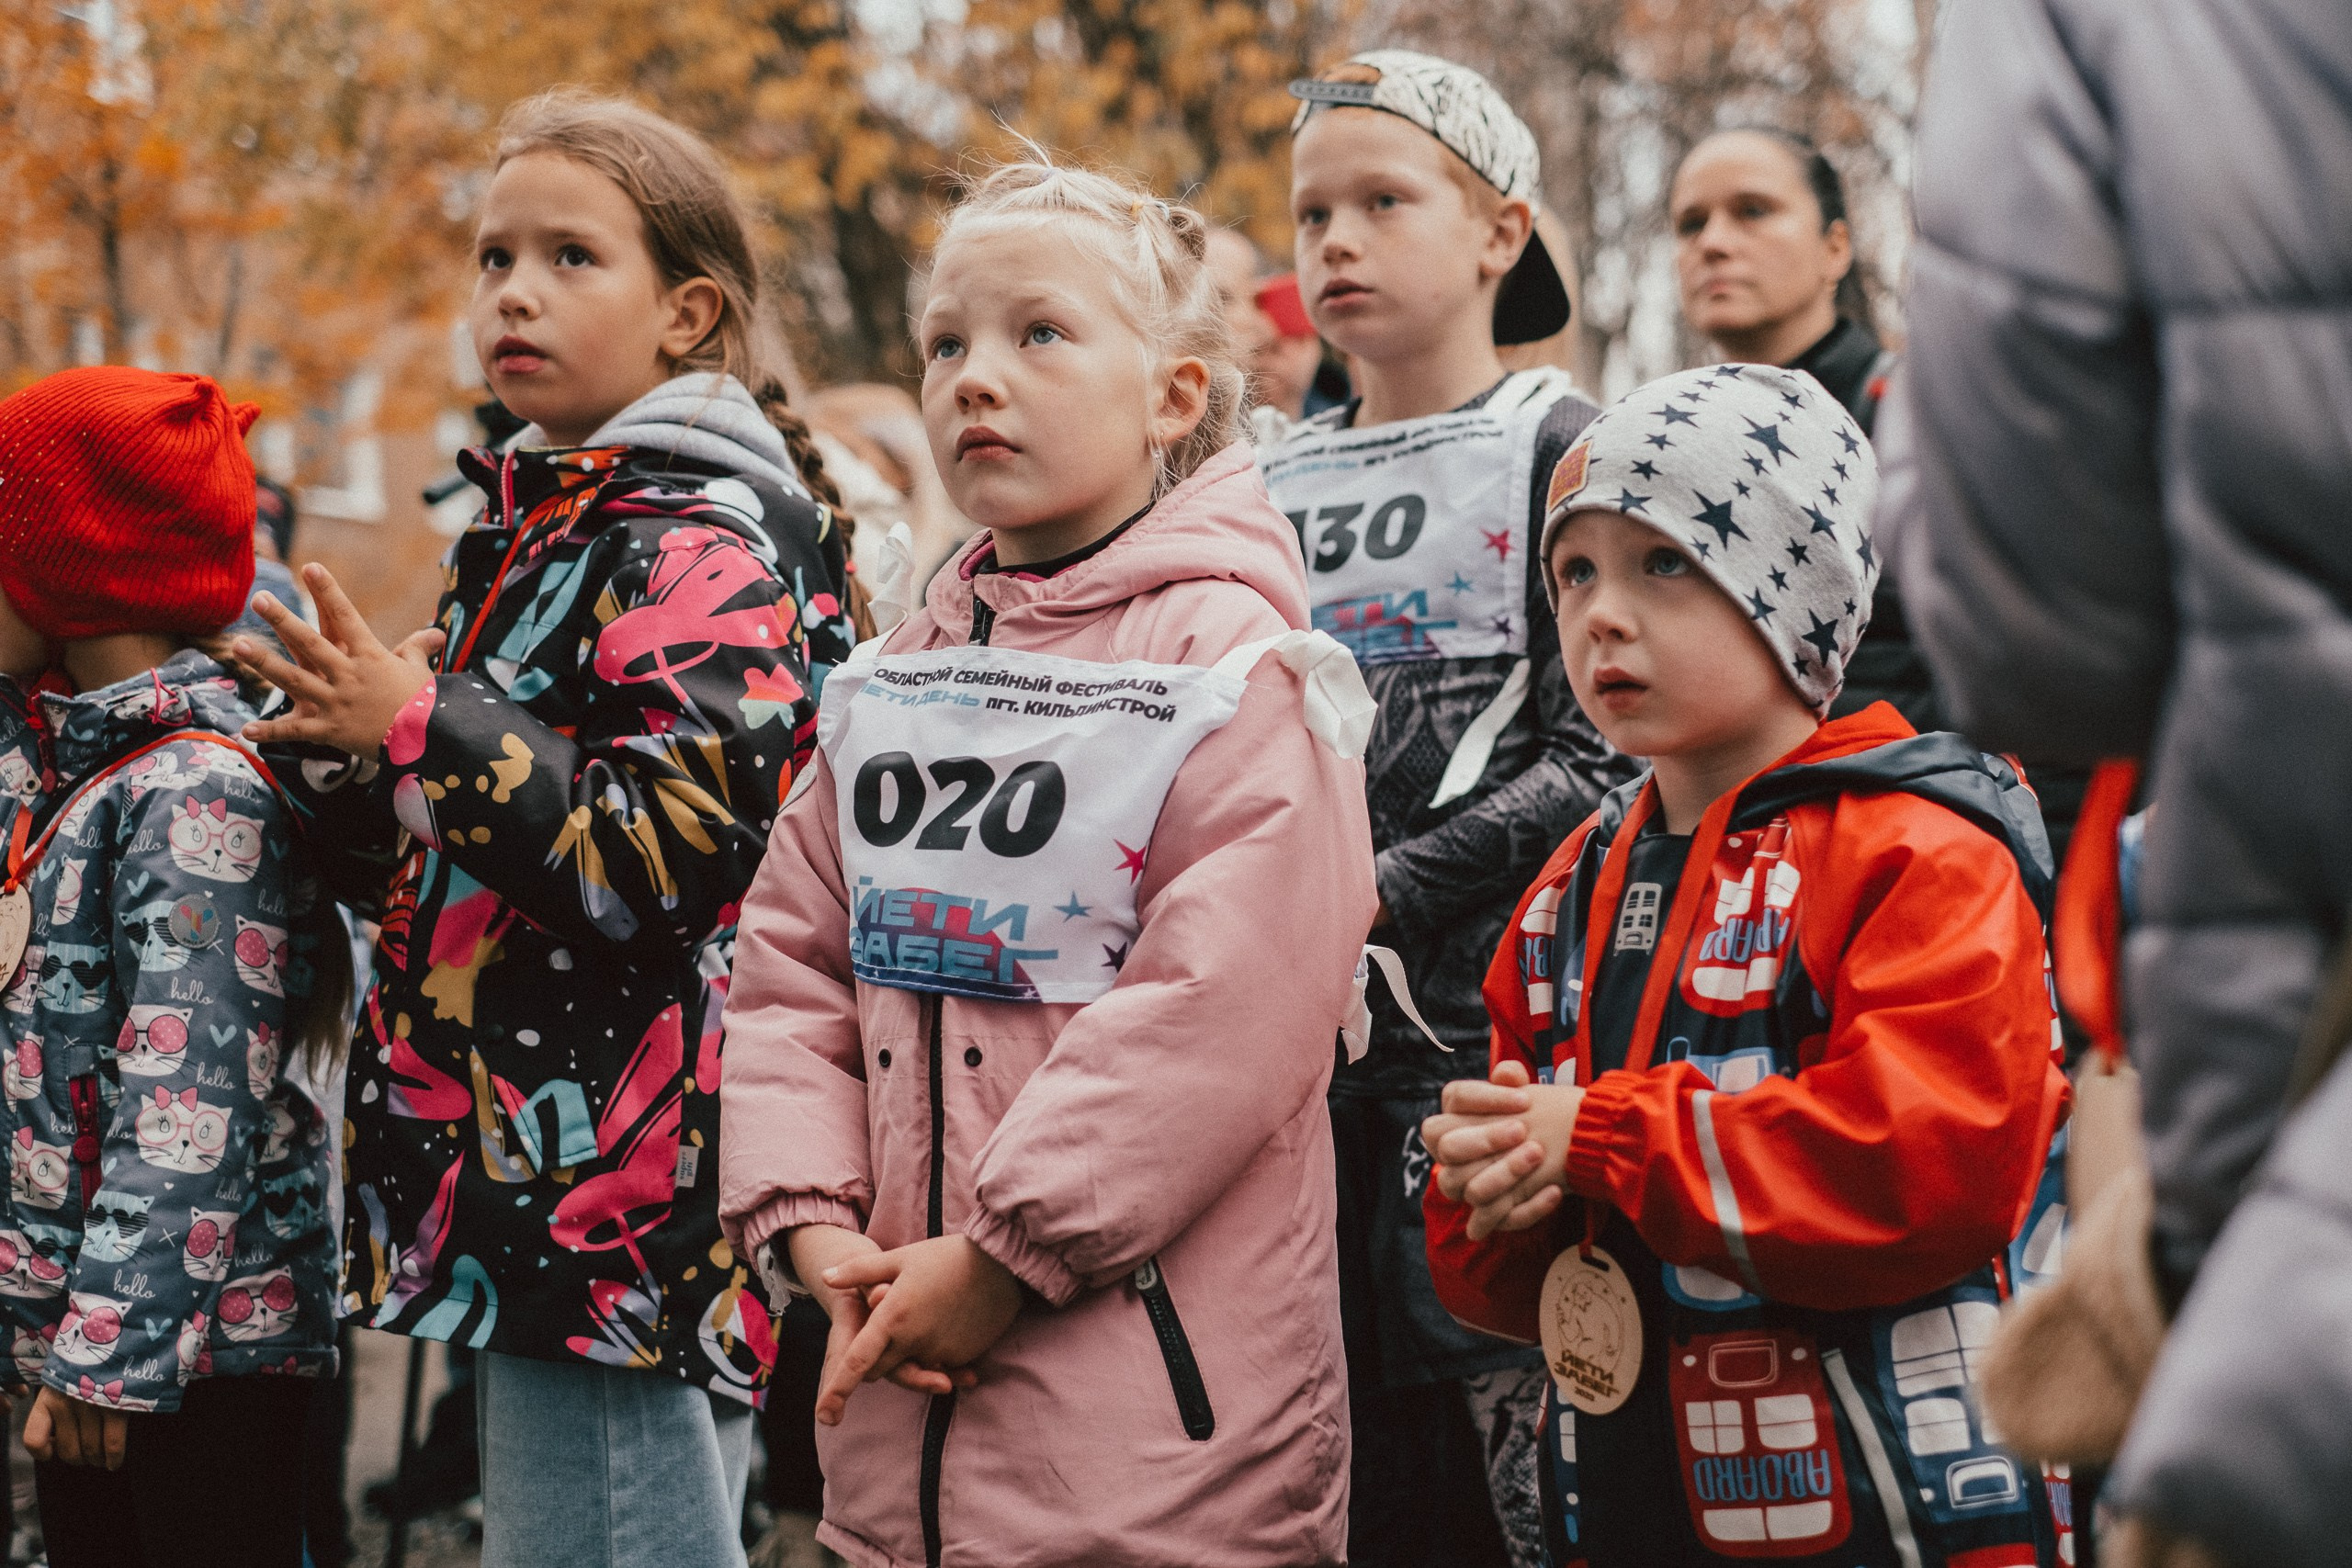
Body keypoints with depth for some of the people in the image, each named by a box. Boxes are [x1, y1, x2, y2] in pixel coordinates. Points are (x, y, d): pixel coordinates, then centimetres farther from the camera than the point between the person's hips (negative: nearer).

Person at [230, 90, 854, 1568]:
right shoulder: (532, 533, 18)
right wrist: (343, 765, 4)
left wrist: (416, 722, -17)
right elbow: (431, 868, 24)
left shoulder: (701, 544, -10)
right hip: (526, 1205, 10)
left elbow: (671, 857, -22)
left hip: (626, 1215, -10)